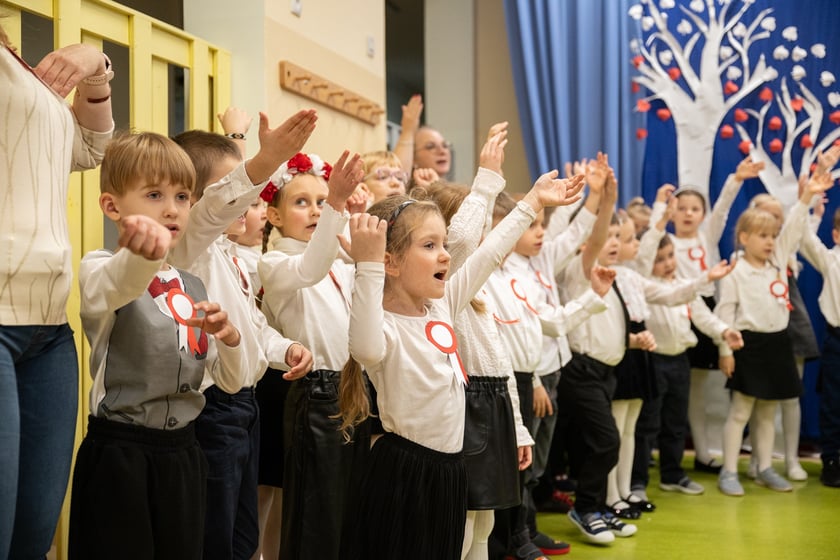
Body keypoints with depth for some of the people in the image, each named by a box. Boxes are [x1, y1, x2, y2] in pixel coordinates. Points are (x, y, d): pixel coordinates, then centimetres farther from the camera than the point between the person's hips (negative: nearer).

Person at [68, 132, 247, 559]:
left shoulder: (192, 286, 13)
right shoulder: (100, 268, -7)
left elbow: (233, 379, 15)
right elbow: (110, 287, -34)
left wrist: (228, 336, -7)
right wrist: (146, 254, -56)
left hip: (182, 452, 6)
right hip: (118, 456, -6)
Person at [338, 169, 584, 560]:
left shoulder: (441, 305, 5)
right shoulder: (386, 324, -18)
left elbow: (489, 254, 14)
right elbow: (367, 349, -43)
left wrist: (532, 202, 20)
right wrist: (367, 267, -48)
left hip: (449, 468, 8)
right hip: (403, 470, -8)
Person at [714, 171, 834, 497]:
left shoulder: (778, 261, 8)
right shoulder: (736, 272, -9)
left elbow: (793, 230, 4)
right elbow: (725, 312, -11)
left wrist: (806, 197, -6)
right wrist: (725, 350, -15)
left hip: (778, 343, 6)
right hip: (750, 344, -6)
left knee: (768, 412, 13)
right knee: (740, 412, -1)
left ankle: (765, 469, 21)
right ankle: (729, 472, 4)